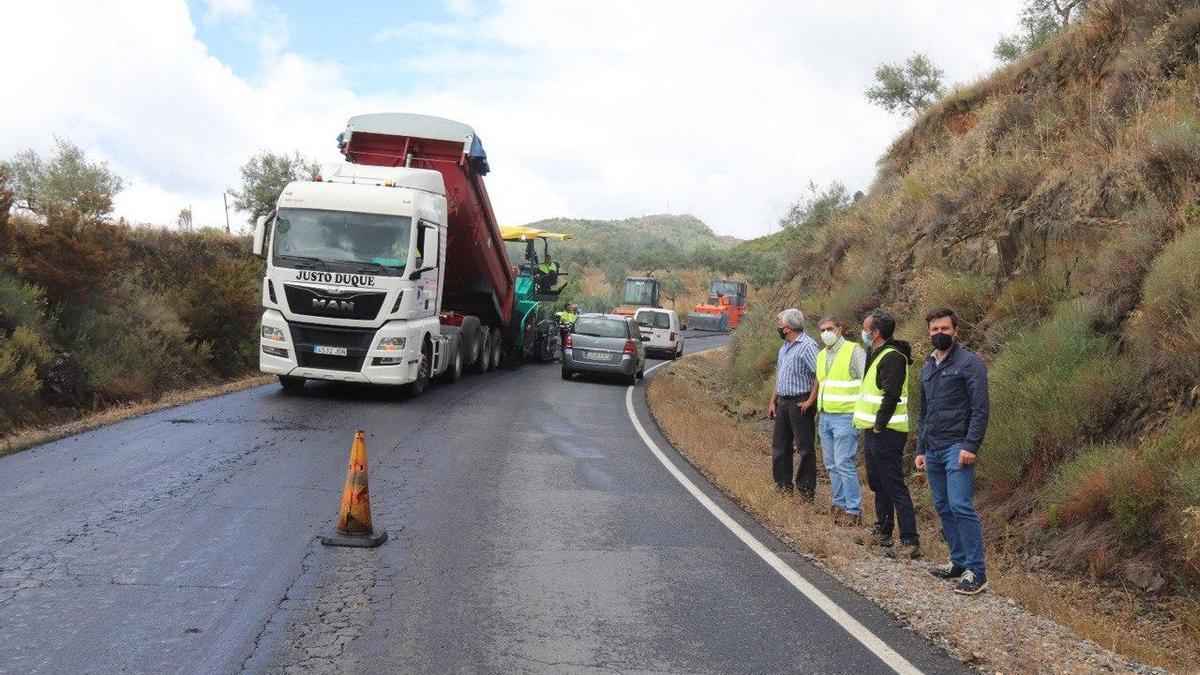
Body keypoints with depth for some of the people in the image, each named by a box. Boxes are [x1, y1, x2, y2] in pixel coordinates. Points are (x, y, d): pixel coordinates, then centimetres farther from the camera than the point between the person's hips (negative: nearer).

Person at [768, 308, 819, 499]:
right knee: (780, 444, 14)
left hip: (800, 403, -9)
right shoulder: (785, 346, 14)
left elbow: (820, 374, -22)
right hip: (783, 402, 9)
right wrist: (773, 401, 18)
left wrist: (810, 401, -19)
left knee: (805, 447, 0)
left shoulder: (807, 346, -15)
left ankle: (806, 489, 7)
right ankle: (783, 484, 25)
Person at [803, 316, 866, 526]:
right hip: (824, 418, 8)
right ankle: (840, 503, 22)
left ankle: (854, 511, -5)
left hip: (845, 417, -8)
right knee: (831, 465, 12)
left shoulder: (854, 351, -9)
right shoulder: (822, 355, 15)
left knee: (844, 464, -10)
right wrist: (810, 402, 23)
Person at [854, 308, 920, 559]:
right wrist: (871, 427, 14)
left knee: (895, 488, -8)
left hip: (886, 433, -11)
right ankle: (882, 532, 30)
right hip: (873, 431, 11)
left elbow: (891, 396, -24)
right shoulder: (876, 354, 15)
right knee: (878, 484, 18)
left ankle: (910, 542, -6)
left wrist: (879, 426, -20)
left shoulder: (892, 357, -18)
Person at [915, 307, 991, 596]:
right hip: (933, 450, 8)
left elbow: (980, 409, -12)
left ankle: (976, 572, -11)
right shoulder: (927, 367, 18)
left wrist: (970, 446, -19)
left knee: (960, 506, -14)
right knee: (943, 507, 10)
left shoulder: (969, 363, -5)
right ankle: (959, 562, 18)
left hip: (957, 448, -8)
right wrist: (920, 449, 20)